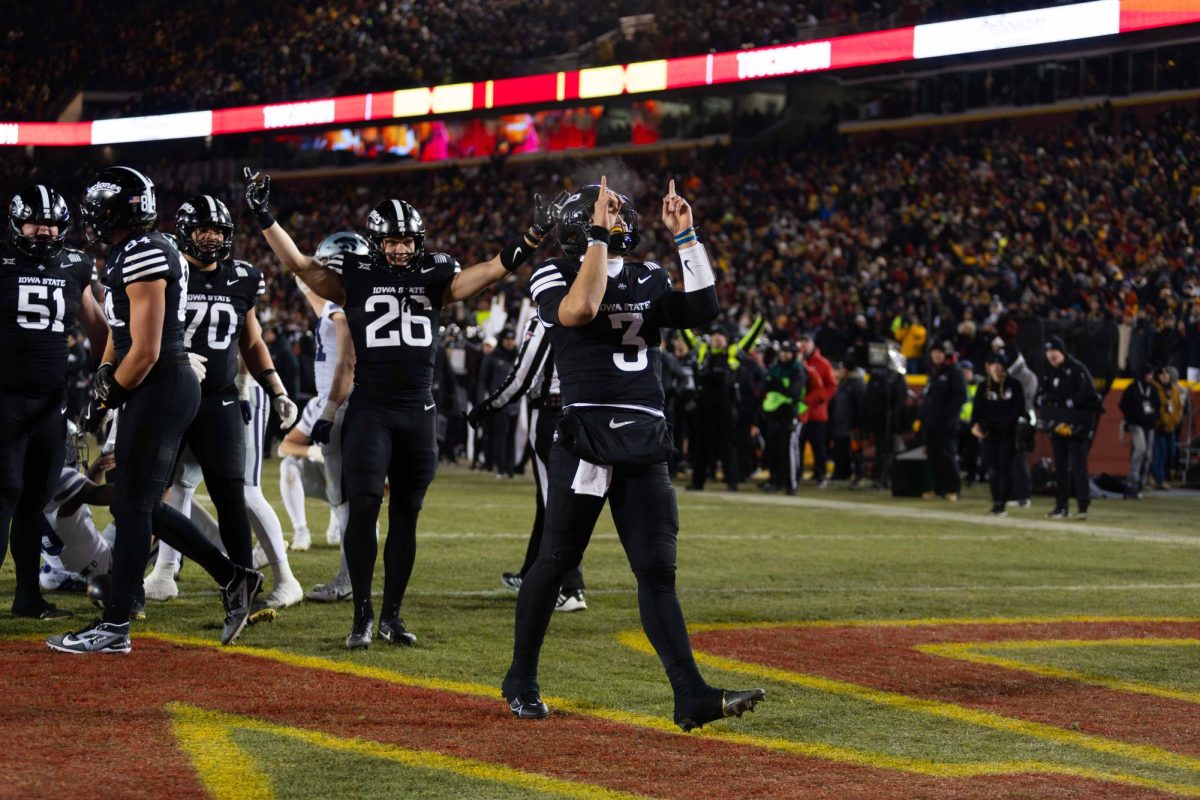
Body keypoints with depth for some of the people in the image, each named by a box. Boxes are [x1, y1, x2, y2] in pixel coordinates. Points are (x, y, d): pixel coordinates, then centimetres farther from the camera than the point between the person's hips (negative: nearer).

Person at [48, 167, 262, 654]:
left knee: (133, 506, -3)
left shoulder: (143, 256, -17)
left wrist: (112, 393, -6)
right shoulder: (133, 253, 15)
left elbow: (145, 351, -20)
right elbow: (121, 332, 23)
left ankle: (114, 628, 3)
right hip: (168, 390, 10)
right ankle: (233, 579, 18)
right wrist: (105, 377, 10)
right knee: (143, 507, 14)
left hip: (159, 390, -10)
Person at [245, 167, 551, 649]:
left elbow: (491, 271, -1)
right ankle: (362, 617, -5)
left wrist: (531, 239, -15)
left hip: (419, 414, 3)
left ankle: (392, 615, 17)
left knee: (405, 517, 7)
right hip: (370, 409, -3)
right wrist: (264, 218, -11)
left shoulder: (434, 278, 7)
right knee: (363, 508, -13)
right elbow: (300, 265, -3)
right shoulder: (355, 277, 2)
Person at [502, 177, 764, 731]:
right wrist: (599, 236, -13)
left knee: (657, 571, 0)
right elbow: (580, 309, -20)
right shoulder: (555, 275, 2)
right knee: (557, 561, 3)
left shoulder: (650, 280, 17)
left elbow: (702, 310, 3)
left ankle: (691, 696, -7)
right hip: (585, 440, -4)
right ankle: (521, 681, 20)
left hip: (645, 446, 4)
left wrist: (685, 237, 0)